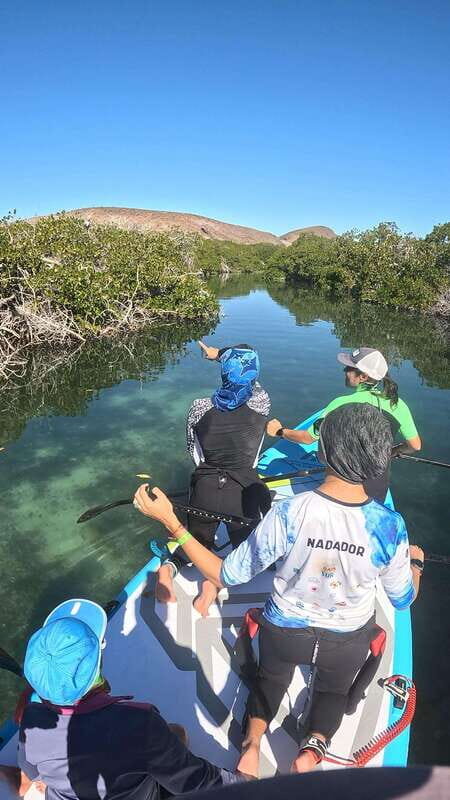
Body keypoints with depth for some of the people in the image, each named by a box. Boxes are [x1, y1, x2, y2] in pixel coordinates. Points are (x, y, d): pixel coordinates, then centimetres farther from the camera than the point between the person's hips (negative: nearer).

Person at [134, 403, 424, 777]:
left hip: (284, 630, 0)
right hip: (349, 641, 1)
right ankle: (314, 745, 12)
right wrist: (415, 561, 12)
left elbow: (226, 575, -22)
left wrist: (170, 521, -20)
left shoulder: (289, 513, -33)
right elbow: (403, 599, -9)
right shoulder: (390, 526, -28)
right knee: (334, 690, 34)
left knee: (271, 678, 34)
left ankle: (252, 741, 15)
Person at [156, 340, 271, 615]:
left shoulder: (199, 408, -6)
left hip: (204, 489, 2)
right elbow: (251, 380, 12)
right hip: (244, 492, -2)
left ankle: (170, 567, 0)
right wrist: (219, 353, 22)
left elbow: (193, 450, 6)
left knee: (199, 542, 29)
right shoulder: (261, 404, -9)